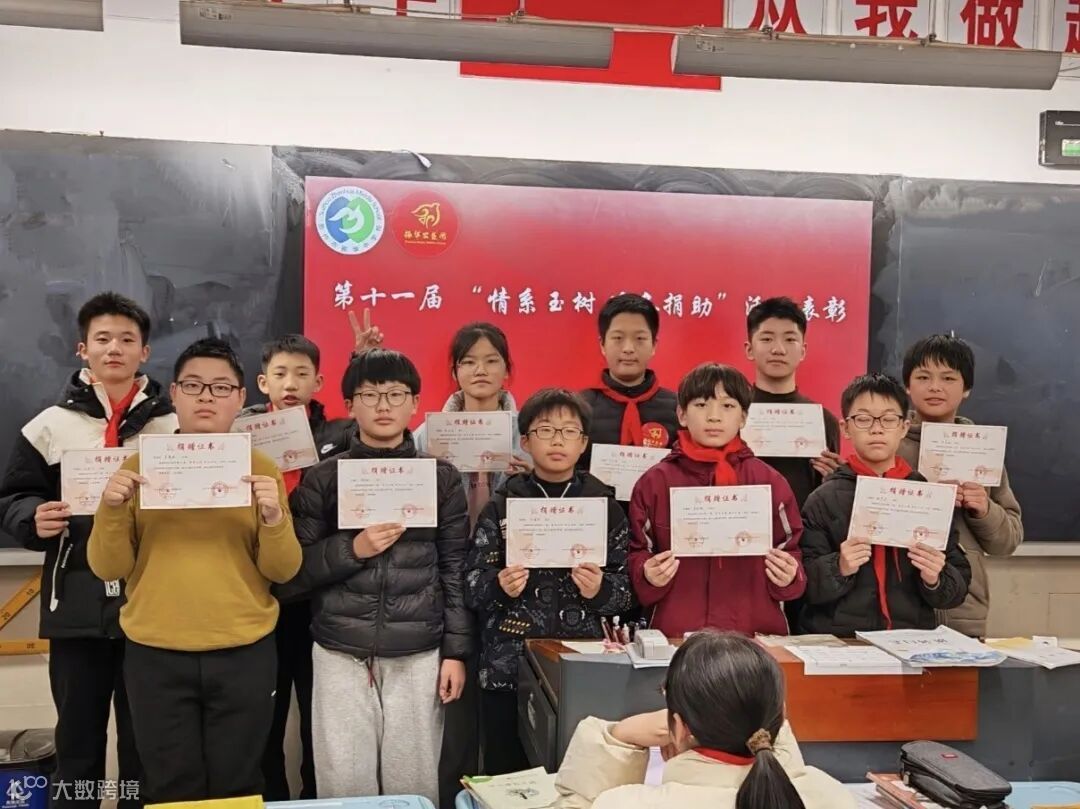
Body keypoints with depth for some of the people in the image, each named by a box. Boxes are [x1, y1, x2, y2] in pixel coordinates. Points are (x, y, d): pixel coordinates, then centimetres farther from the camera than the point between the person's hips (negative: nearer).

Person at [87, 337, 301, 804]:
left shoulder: (260, 468, 0)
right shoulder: (140, 465, 2)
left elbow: (283, 570, -2)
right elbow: (108, 568, 0)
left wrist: (274, 517, -19)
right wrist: (112, 510, -16)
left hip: (244, 654, 0)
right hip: (156, 656, 0)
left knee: (236, 787, 11)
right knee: (173, 789, 10)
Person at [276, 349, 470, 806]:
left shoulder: (442, 479, 5)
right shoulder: (322, 480, 3)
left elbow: (456, 570, 4)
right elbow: (291, 571, 1)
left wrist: (456, 650, 0)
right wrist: (352, 550, -13)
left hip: (418, 656, 0)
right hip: (340, 655, 0)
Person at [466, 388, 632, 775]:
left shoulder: (606, 505, 4)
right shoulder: (501, 506, 3)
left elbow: (626, 591, 4)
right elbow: (472, 587, 1)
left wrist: (600, 590, -16)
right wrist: (500, 587, -19)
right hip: (508, 666, 0)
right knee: (506, 777, 7)